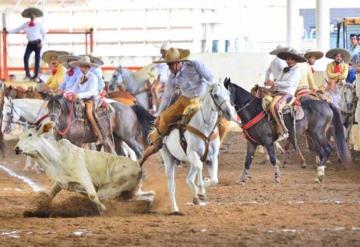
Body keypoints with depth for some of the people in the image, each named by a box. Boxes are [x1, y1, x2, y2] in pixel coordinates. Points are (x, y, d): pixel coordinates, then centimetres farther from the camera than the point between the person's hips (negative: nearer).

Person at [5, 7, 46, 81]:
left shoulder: (39, 24, 0)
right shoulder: (26, 24, 6)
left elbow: (44, 34, 4)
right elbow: (18, 29, 11)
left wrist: (42, 42, -7)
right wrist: (8, 31, 3)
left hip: (37, 43, -3)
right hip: (30, 43, 3)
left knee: (37, 59, -2)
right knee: (25, 57, -12)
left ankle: (36, 76, 3)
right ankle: (27, 74, -6)